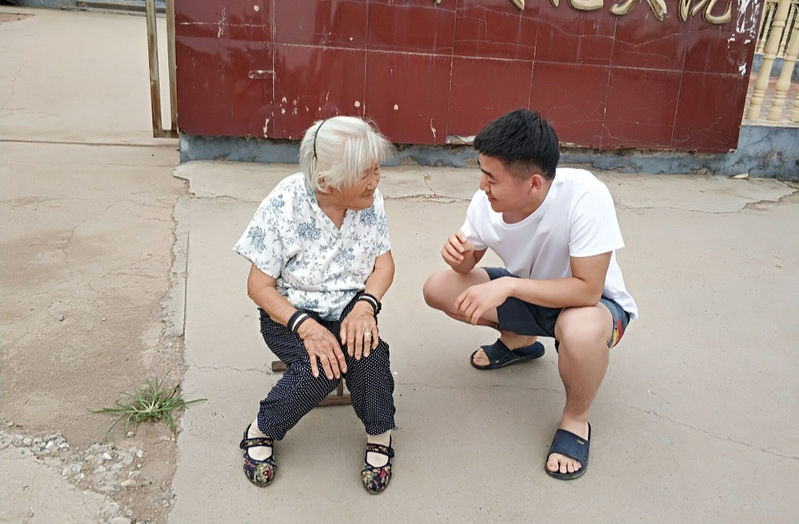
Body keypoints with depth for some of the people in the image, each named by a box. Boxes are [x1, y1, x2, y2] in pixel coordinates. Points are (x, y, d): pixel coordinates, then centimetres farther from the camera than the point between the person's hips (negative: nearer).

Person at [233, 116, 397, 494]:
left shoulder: (370, 200, -9)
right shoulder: (284, 205, -20)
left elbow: (384, 262, -2)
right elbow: (259, 285, -14)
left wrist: (366, 304, -23)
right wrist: (306, 326, -30)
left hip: (348, 308, 3)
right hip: (290, 313, -2)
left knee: (367, 348, -29)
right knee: (320, 368, -30)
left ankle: (379, 435, -2)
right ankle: (261, 431, -1)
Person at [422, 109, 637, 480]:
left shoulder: (584, 196, -34)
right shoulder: (486, 201, -19)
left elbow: (587, 290, -34)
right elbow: (469, 263, -2)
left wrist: (508, 285, -39)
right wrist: (461, 255, -25)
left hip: (593, 302, -5)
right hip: (525, 293, 5)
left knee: (581, 331, -41)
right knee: (438, 288, -9)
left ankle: (576, 419, -6)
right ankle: (519, 342, 18)